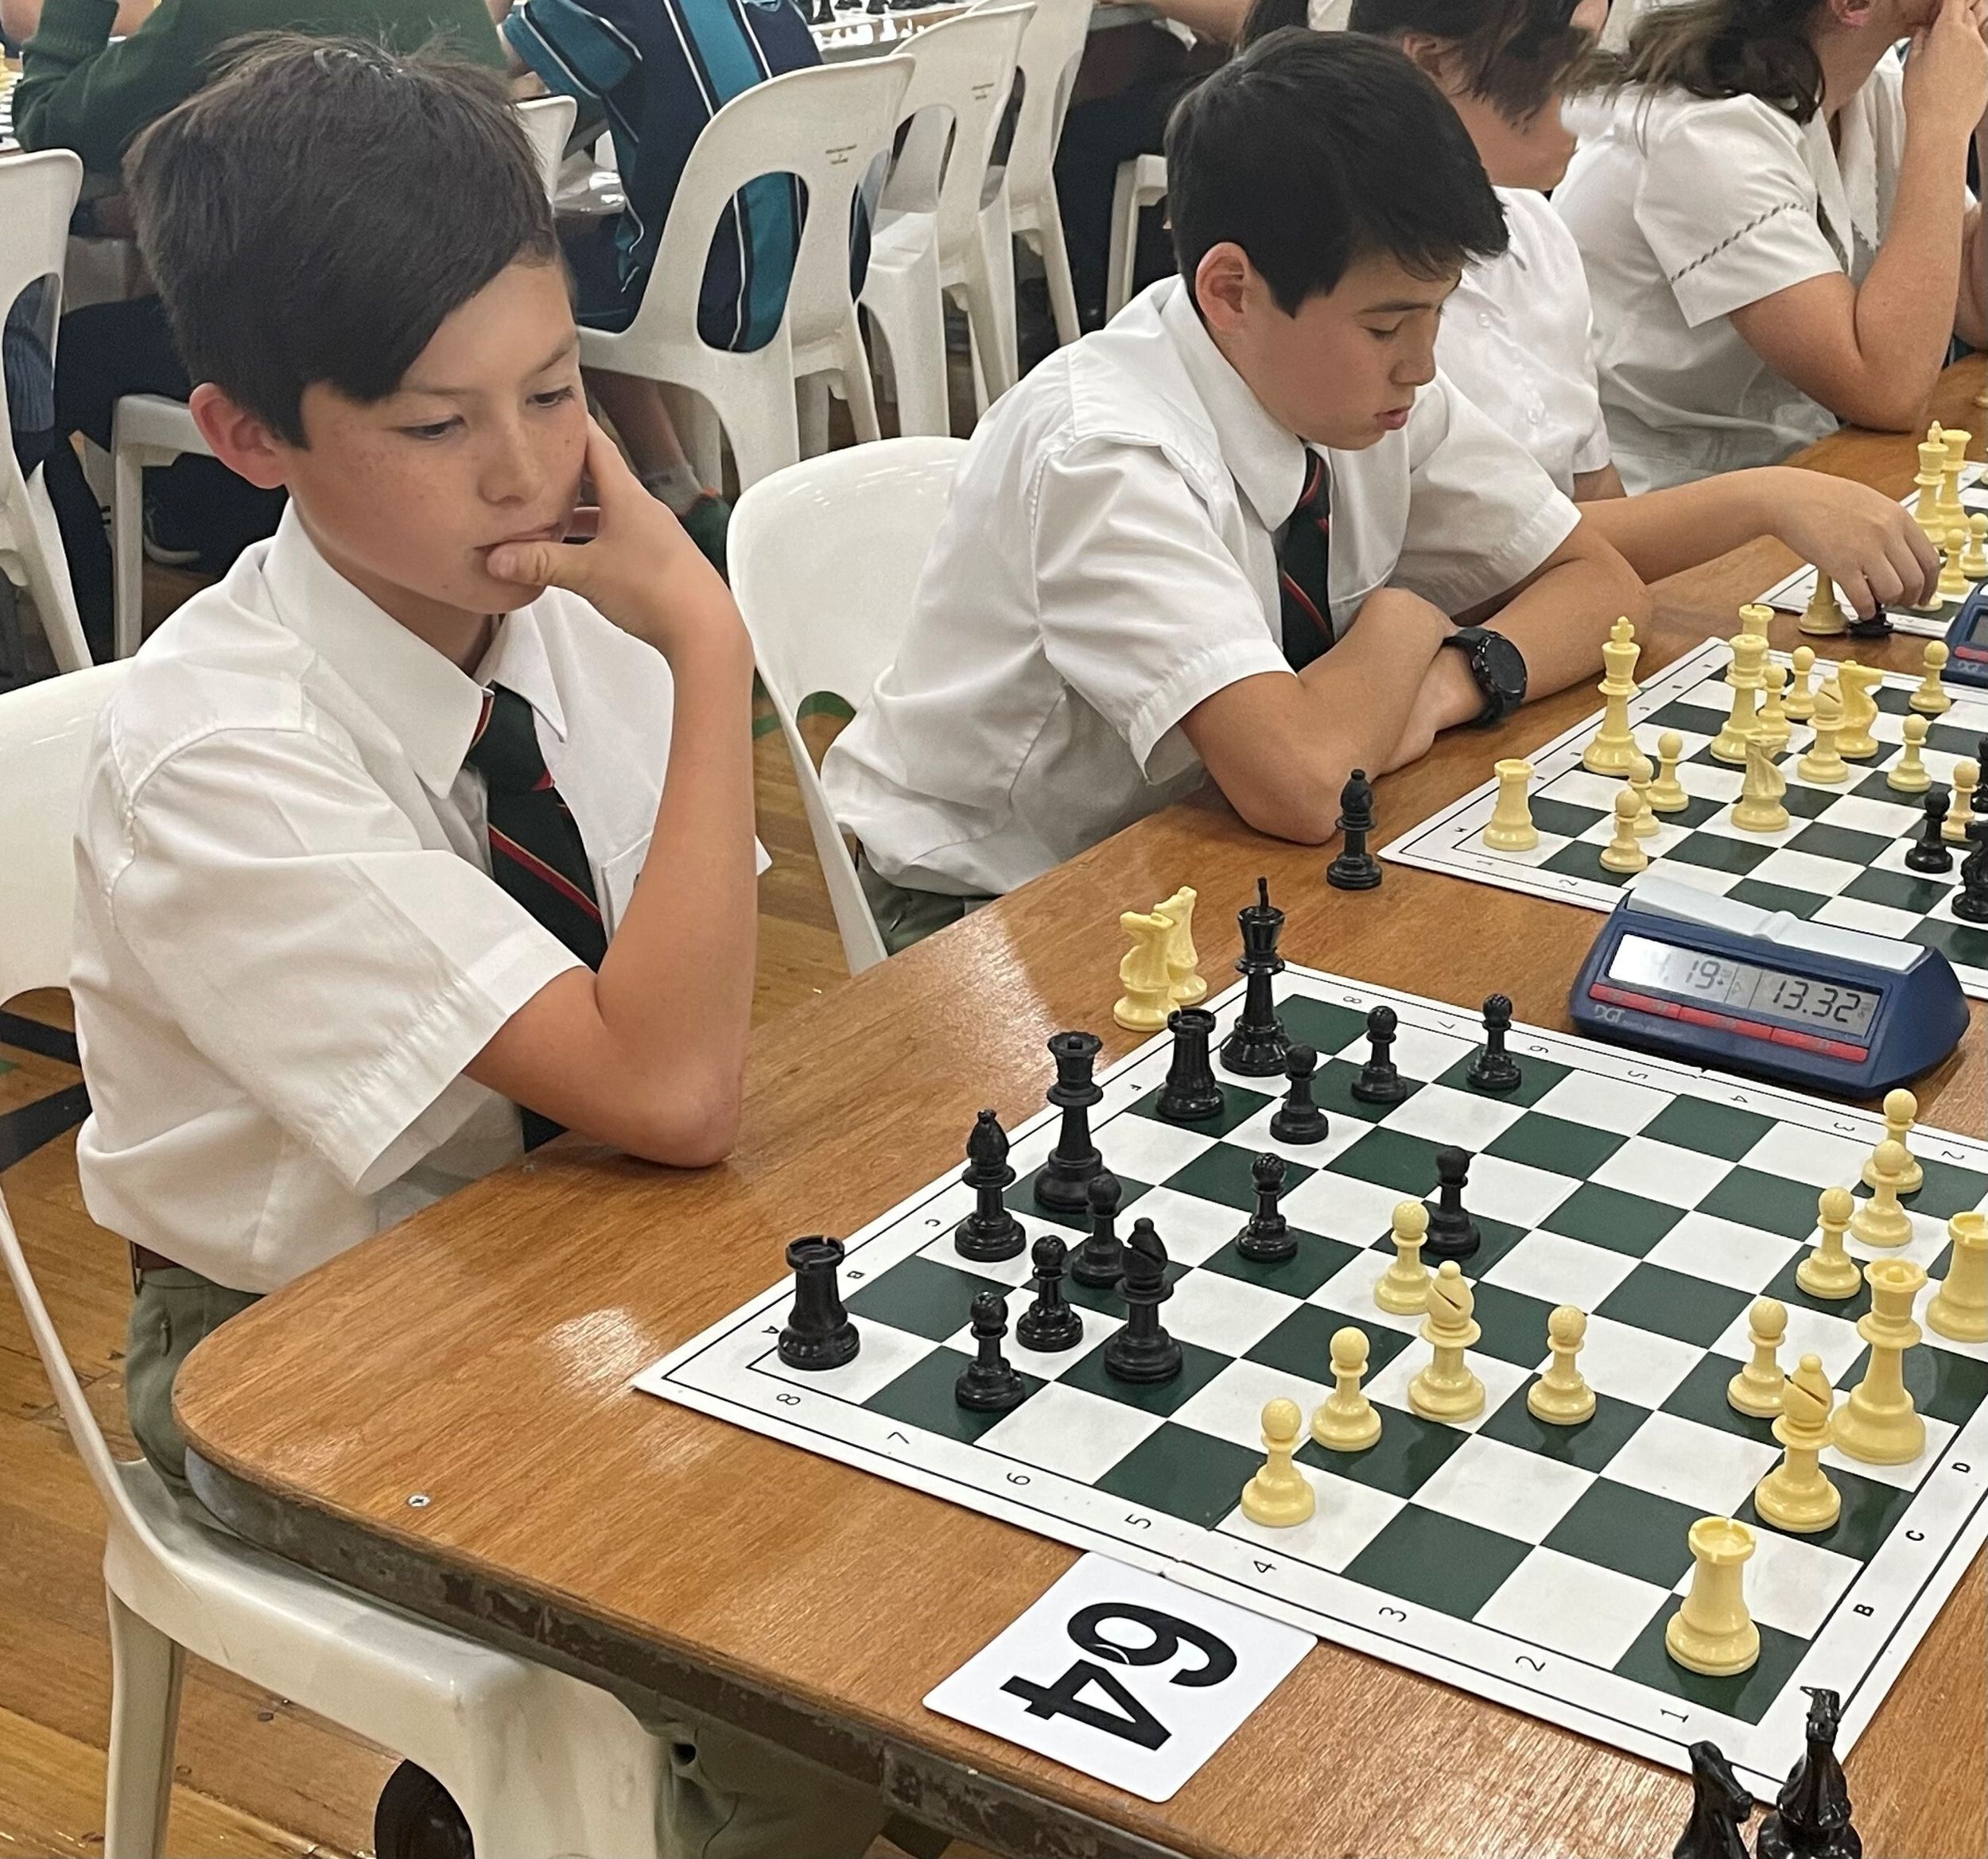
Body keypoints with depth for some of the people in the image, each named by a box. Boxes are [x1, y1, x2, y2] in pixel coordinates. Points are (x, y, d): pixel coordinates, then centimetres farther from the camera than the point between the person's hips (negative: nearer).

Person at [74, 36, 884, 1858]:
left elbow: (679, 1072, 5)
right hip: (311, 1355, -6)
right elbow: (668, 1091, -32)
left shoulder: (572, 600, -9)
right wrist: (708, 644, -31)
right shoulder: (212, 757, -27)